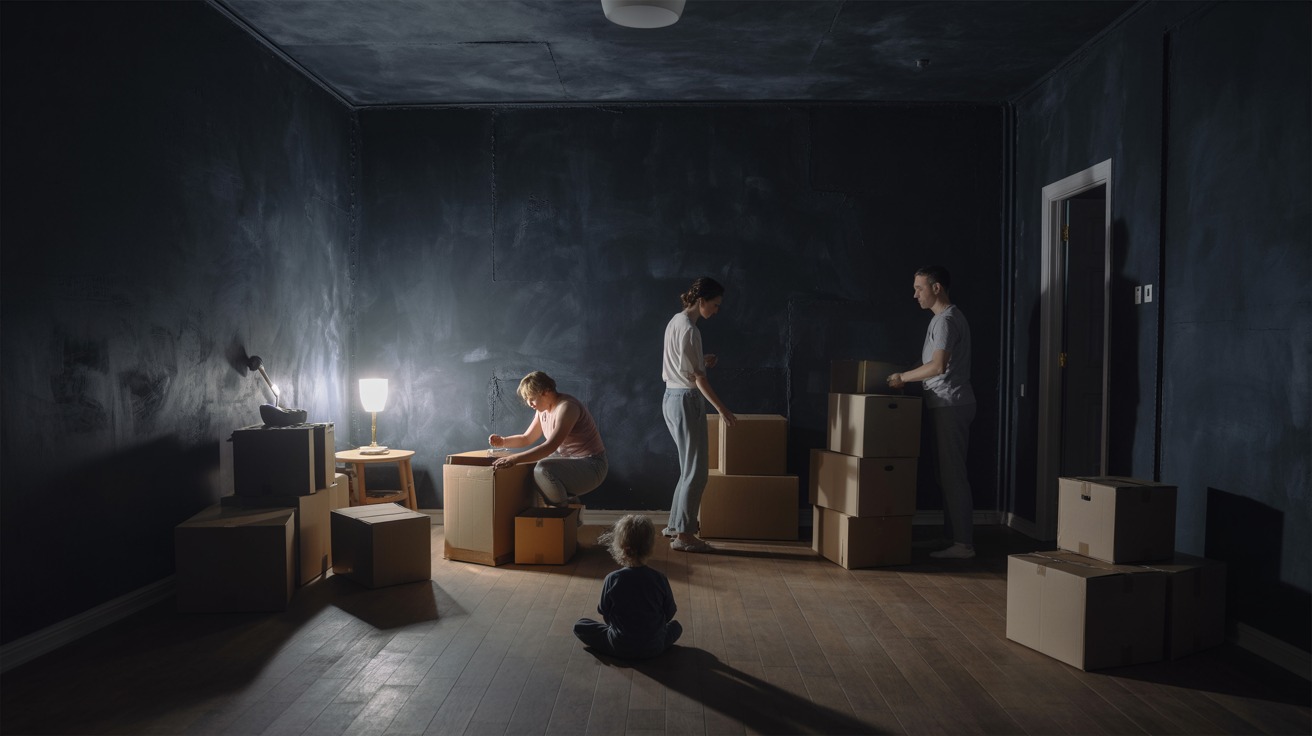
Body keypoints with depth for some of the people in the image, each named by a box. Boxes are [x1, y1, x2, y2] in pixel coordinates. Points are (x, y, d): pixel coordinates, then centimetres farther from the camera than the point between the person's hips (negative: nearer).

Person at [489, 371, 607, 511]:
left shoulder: (567, 407, -23)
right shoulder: (543, 410, 6)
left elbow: (550, 446, -34)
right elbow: (527, 438, 16)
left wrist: (514, 459, -38)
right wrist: (503, 441, -3)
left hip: (590, 466, -10)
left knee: (543, 469, -32)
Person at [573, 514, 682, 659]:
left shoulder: (612, 579, -16)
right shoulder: (660, 580, -13)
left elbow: (604, 613, -3)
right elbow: (669, 613, 1)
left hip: (619, 648, -1)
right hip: (654, 647, 1)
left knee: (579, 626, 15)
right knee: (676, 625, 31)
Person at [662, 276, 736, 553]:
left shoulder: (676, 322, 13)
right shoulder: (689, 330, -17)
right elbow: (697, 376, -18)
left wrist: (703, 362, 10)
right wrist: (721, 408, -14)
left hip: (672, 398, 10)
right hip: (686, 401, -10)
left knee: (690, 467, 17)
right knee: (697, 470, -4)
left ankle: (676, 524, 25)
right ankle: (683, 535, 1)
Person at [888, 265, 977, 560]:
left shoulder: (947, 320, -14)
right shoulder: (944, 318, 18)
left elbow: (938, 366, -23)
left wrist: (903, 377, -12)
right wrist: (908, 378, 16)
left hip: (950, 405, -10)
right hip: (945, 405, 10)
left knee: (952, 474, -7)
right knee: (947, 473, 12)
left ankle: (963, 544, -3)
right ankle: (957, 537, 18)